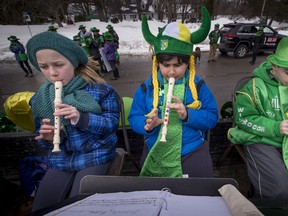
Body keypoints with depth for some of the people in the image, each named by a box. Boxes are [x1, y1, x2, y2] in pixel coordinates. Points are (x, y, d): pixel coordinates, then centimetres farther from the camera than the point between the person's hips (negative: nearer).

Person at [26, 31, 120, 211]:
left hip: (96, 155, -4)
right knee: (41, 209, 5)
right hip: (61, 159, 5)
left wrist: (81, 118, -27)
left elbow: (112, 123, -12)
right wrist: (48, 138, -16)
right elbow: (41, 132, 9)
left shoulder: (100, 90, -13)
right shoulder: (42, 97, 1)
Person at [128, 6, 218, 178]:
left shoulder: (198, 85, -4)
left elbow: (212, 117, -6)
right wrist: (147, 125, -25)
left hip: (193, 153, 0)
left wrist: (188, 115, -24)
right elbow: (134, 118, -3)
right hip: (155, 155, 2)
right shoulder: (147, 87, -3)